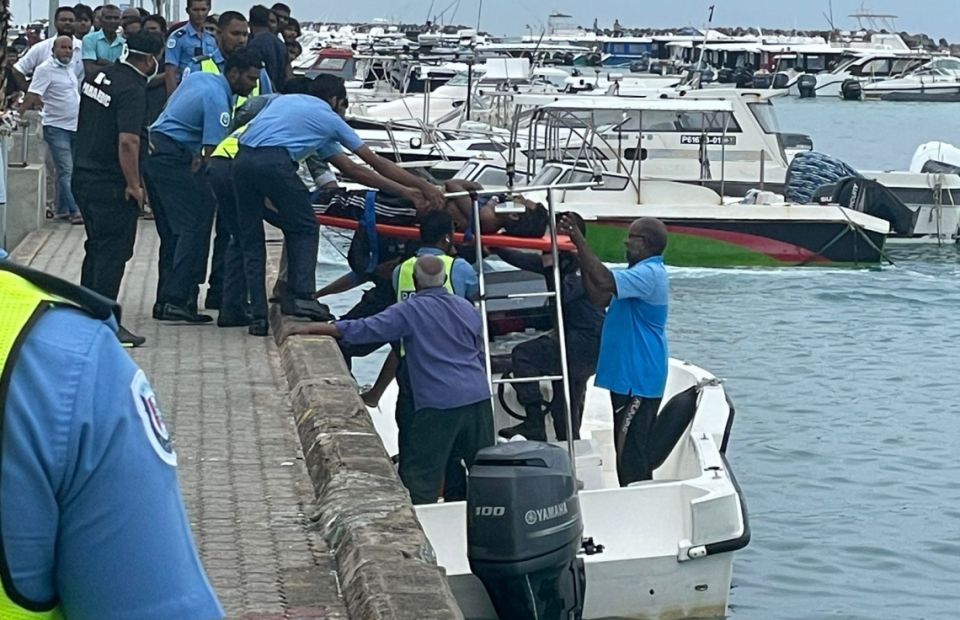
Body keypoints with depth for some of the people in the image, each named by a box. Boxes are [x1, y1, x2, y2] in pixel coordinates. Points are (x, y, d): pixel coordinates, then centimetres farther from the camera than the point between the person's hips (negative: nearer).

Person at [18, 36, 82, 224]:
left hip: (74, 126, 8)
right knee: (66, 171, -10)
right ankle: (75, 211, -12)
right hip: (56, 127, -8)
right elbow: (32, 95, -16)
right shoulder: (45, 69, -10)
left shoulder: (70, 67, 13)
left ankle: (62, 210, 17)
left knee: (67, 171, 11)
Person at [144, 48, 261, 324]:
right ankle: (175, 301, -16)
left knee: (171, 232, 12)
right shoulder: (217, 101, -14)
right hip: (172, 158, -10)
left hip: (153, 148, 10)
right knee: (192, 227, -11)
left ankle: (166, 300, 12)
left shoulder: (198, 77, 14)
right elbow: (211, 152, -18)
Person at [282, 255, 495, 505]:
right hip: (479, 399, 6)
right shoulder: (467, 308, 12)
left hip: (439, 405, -6)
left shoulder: (410, 311, -7)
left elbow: (361, 329, -13)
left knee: (418, 475, -1)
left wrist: (309, 328, -11)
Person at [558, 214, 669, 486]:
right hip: (628, 377, 11)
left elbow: (604, 280, -31)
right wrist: (580, 253, 6)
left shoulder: (649, 274, -16)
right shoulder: (641, 273, 18)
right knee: (632, 450, 15)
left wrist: (579, 241, -25)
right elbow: (598, 297, 14)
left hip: (637, 380, -11)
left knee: (629, 451, -10)